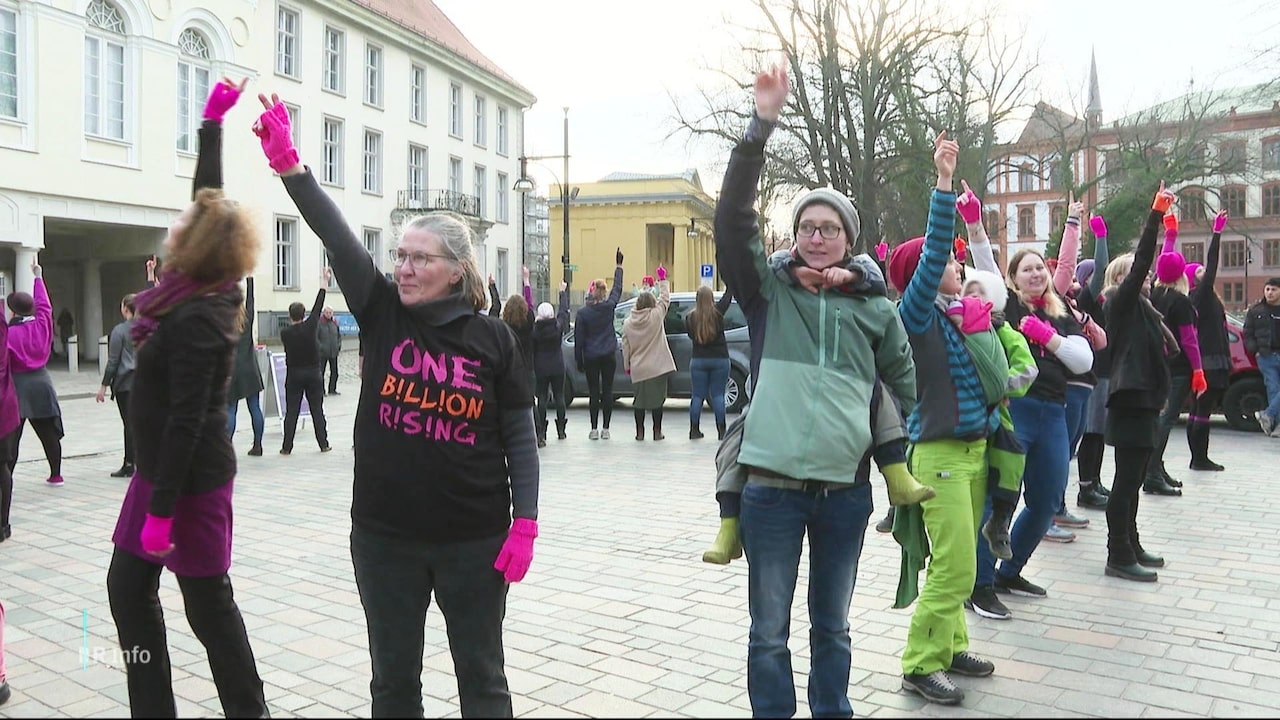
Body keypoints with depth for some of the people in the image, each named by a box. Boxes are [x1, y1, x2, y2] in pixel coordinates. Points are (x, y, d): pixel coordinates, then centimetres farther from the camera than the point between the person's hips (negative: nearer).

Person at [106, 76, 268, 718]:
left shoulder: (196, 320, -23)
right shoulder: (201, 292, 1)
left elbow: (186, 421, -24)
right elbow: (210, 198, 12)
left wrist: (162, 511, -22)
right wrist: (211, 123, 20)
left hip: (190, 479, -9)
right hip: (161, 468, 9)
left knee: (207, 604, 2)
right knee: (127, 586, 13)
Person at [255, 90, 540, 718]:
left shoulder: (492, 339, -5)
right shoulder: (382, 313, 0)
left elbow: (520, 438, -3)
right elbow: (338, 238, -13)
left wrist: (524, 525, -10)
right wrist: (287, 163, -24)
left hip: (473, 539, -2)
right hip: (385, 535, 2)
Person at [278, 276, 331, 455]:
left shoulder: (285, 333, -8)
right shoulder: (309, 327, -9)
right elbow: (318, 306, -3)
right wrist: (324, 281, 5)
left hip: (293, 375, 0)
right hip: (313, 373, 0)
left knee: (291, 411, 3)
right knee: (317, 410, 7)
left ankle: (287, 447, 3)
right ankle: (323, 444, 11)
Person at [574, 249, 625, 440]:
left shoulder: (583, 312, -6)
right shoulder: (609, 306, -4)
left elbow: (579, 338, -4)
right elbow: (617, 288, 12)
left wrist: (579, 360, 4)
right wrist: (618, 265, 22)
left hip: (590, 358, -1)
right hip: (608, 356, 1)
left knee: (593, 392, 3)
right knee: (607, 391, 5)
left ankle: (594, 429, 4)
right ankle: (605, 429, 6)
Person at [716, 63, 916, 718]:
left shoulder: (875, 309, 8)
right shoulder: (768, 292, 2)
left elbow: (904, 384, 19)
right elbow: (732, 219, -10)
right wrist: (761, 127, -16)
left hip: (846, 487, 2)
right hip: (772, 486, -2)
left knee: (832, 626, 17)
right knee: (769, 630, 7)